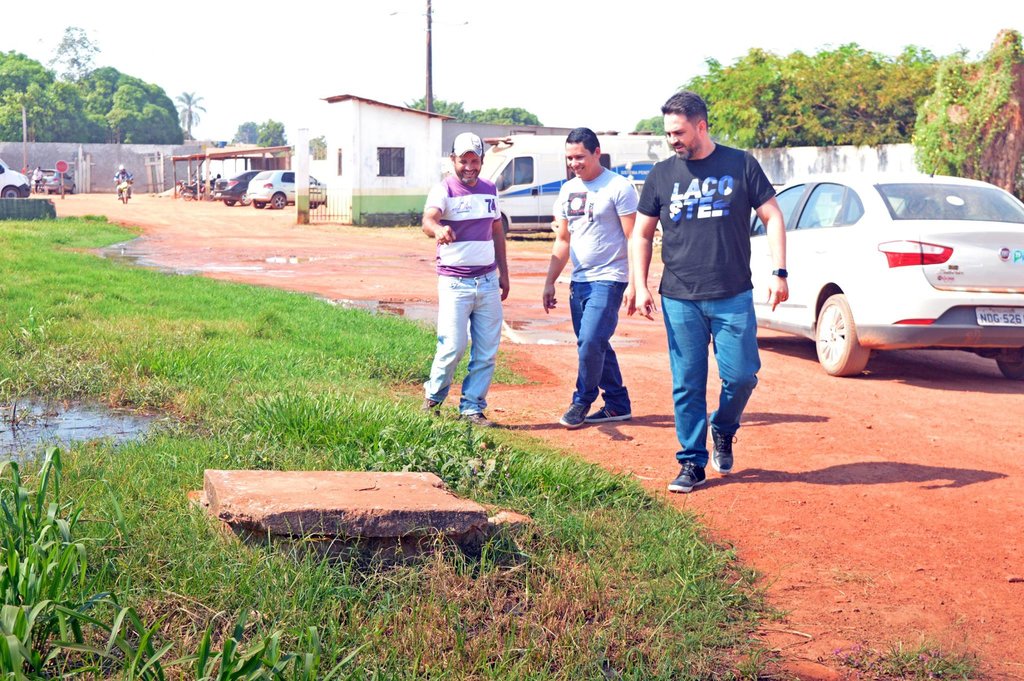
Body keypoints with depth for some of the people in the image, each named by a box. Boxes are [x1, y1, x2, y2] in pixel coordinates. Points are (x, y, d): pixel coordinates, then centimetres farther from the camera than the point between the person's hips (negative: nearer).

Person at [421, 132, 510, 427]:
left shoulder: (489, 190, 10)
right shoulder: (443, 190, -8)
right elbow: (427, 220, -29)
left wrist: (504, 272, 16)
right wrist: (438, 229, -52)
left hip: (488, 281, 5)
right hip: (454, 282, -5)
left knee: (487, 350, 4)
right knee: (454, 346, -9)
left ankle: (472, 407, 14)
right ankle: (433, 396, 15)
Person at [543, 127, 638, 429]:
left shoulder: (619, 187, -9)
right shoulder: (568, 190, 12)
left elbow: (634, 239, -11)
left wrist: (634, 285, -17)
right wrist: (549, 282, 15)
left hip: (608, 279, -7)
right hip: (579, 280, 7)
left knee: (590, 342, -14)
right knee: (594, 345, 11)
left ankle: (582, 401, 4)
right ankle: (618, 405, 22)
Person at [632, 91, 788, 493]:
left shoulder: (740, 165, 2)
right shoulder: (662, 174, 7)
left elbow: (772, 218, 5)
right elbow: (641, 235, 12)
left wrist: (779, 272, -5)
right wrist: (641, 287, 2)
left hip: (733, 297, -1)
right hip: (679, 301, 1)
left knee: (741, 375, -3)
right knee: (687, 385, 2)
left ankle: (723, 431, 26)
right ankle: (692, 463, 13)